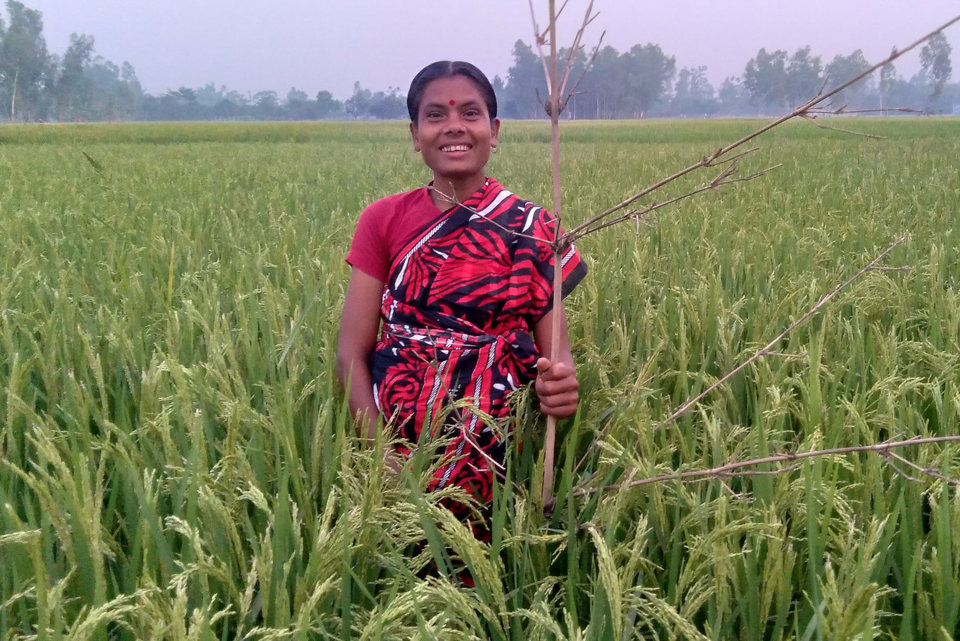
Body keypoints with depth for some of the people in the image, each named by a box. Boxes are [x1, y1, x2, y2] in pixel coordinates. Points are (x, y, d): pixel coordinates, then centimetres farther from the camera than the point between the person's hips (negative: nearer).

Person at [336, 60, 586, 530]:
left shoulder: (533, 229, 3)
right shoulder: (383, 221, 4)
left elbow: (555, 346, 0)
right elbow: (352, 353, -1)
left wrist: (561, 384, -24)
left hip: (502, 452, 0)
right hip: (402, 450, 1)